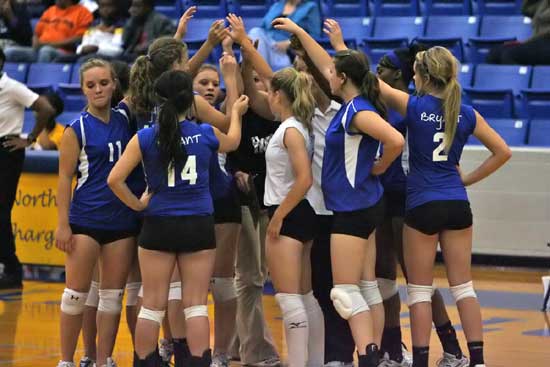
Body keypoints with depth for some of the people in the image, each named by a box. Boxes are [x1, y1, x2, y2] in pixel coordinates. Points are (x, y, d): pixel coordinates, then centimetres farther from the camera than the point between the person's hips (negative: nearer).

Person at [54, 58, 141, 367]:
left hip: (123, 220, 4)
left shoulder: (125, 119, 6)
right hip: (85, 220, -4)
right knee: (77, 293, -1)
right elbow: (65, 178, -4)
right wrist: (63, 224, -10)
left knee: (113, 295, 6)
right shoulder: (77, 129, -4)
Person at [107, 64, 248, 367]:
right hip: (198, 227, 0)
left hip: (158, 226, 0)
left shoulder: (145, 138, -8)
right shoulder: (206, 134, -4)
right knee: (196, 305, 4)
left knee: (152, 305, 7)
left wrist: (137, 204, 1)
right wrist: (236, 112, 33)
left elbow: (115, 179, -12)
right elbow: (232, 141, 20)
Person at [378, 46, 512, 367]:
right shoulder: (467, 114, 2)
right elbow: (503, 152, 7)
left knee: (419, 289, 5)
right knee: (463, 286, 9)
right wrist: (468, 179, 11)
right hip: (458, 205, 4)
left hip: (422, 207, -4)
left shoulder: (414, 107, -8)